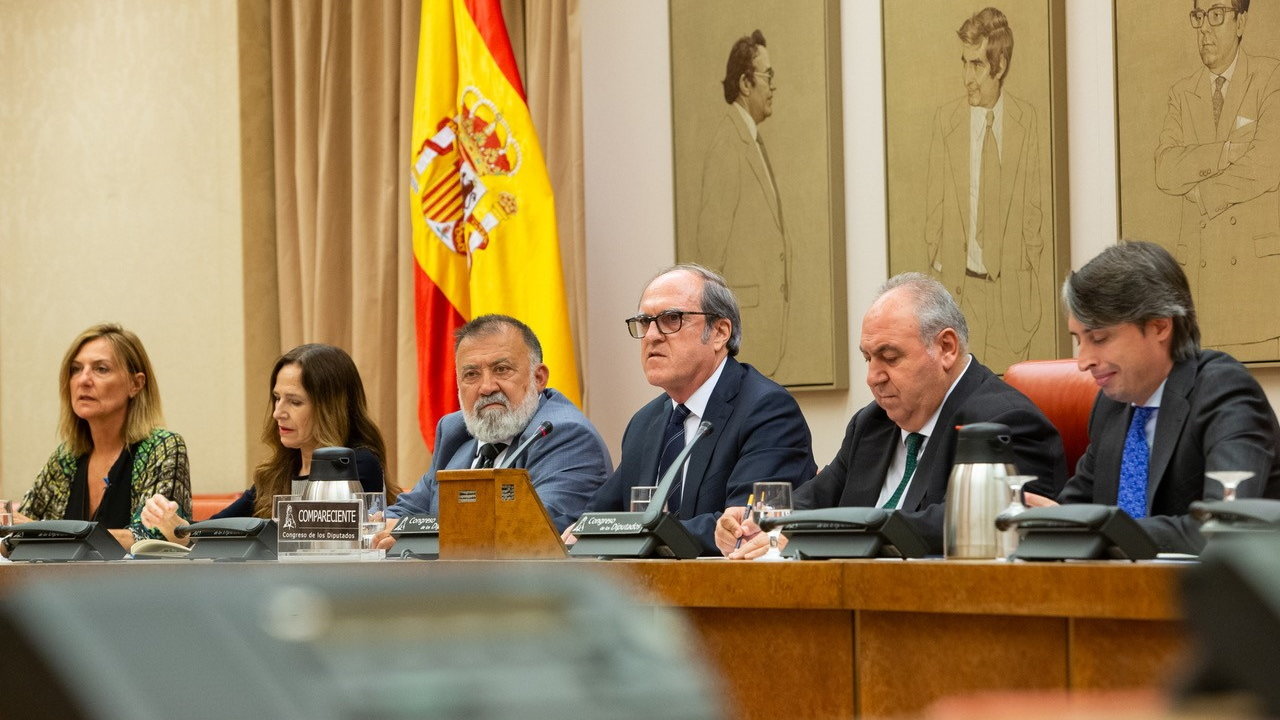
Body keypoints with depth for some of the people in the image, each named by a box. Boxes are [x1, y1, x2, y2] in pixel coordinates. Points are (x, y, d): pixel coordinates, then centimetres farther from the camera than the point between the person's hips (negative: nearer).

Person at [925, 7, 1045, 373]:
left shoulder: (1025, 119, 1)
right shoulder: (946, 119, -1)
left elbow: (1032, 205, 5)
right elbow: (934, 206, 3)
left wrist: (1032, 277, 4)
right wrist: (939, 277, 1)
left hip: (1011, 285, 1)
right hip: (960, 284, -1)